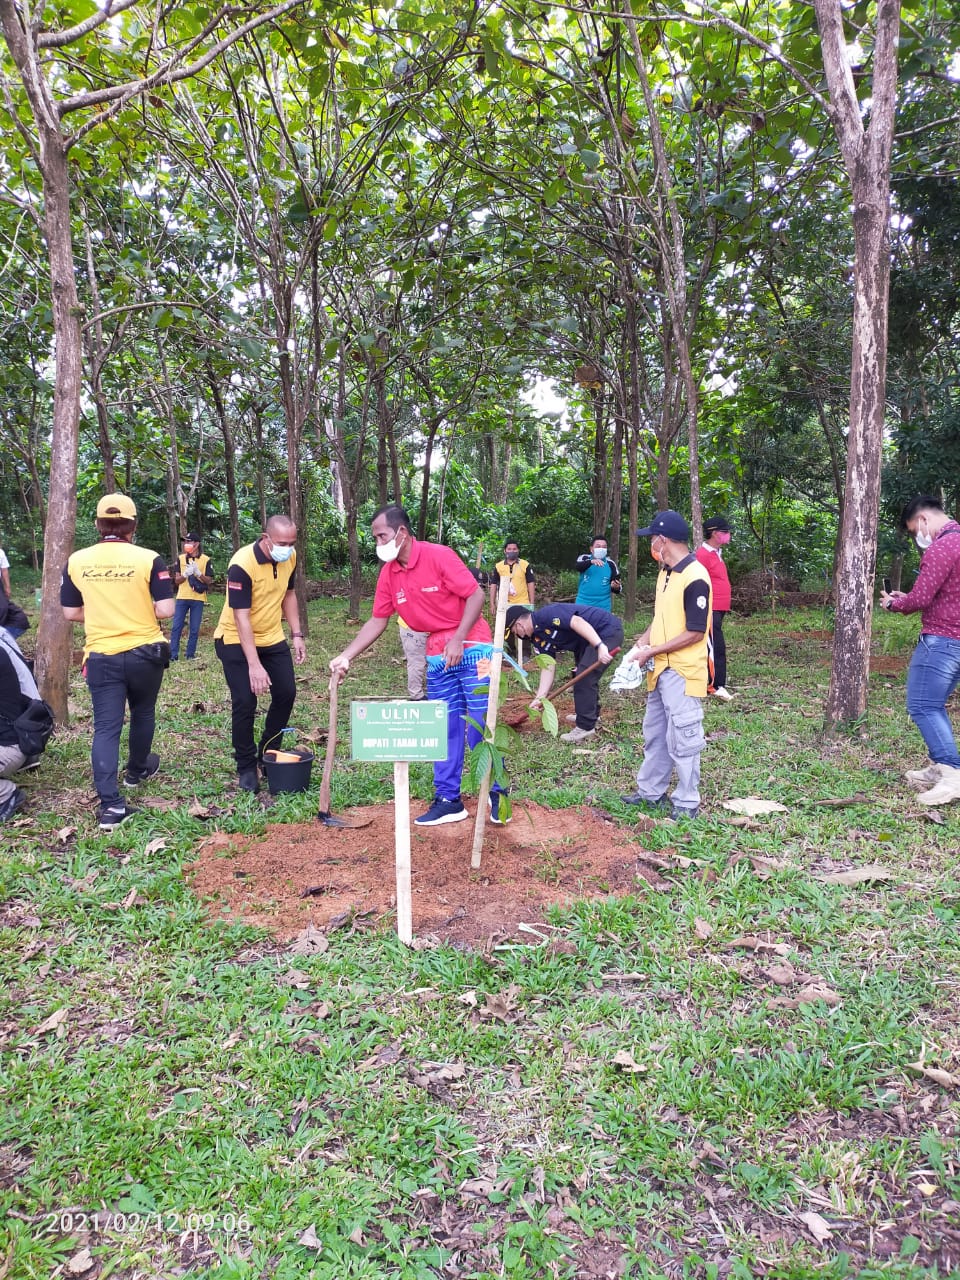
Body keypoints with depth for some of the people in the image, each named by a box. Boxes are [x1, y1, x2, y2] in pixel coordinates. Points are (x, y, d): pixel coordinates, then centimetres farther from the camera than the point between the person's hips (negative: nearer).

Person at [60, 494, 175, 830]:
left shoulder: (76, 561, -1)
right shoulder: (148, 559, -10)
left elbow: (70, 613, 5)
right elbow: (166, 610, -13)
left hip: (100, 657, 1)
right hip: (144, 653, -1)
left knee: (106, 726, 0)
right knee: (142, 713, 23)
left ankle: (110, 805, -8)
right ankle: (136, 770, 44)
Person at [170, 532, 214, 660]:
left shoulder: (206, 560, 0)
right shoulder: (180, 558, 6)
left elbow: (209, 581, -2)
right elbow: (177, 580, 3)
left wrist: (198, 573, -18)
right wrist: (186, 574, -16)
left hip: (198, 599, -2)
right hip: (182, 598, 2)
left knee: (195, 629, 2)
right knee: (176, 627, -1)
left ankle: (190, 654, 12)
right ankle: (173, 655, 3)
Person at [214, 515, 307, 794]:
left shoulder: (289, 558, -7)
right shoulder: (242, 564, -27)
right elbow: (241, 617, -28)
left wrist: (297, 634, 5)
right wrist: (254, 665, -32)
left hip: (272, 637, 6)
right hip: (237, 640, -6)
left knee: (286, 694, 2)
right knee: (245, 702, -9)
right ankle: (246, 767, 8)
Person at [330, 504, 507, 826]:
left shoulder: (438, 555, -15)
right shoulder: (388, 574, 3)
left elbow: (476, 594, -15)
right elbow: (377, 621, 8)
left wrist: (458, 640, -21)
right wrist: (346, 656, -1)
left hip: (471, 647, -6)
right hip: (437, 655, 6)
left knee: (481, 725, -3)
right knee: (444, 729, 7)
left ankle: (496, 794, 12)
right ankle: (448, 800, 15)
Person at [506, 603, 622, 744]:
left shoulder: (545, 615, -22)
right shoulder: (537, 639, 7)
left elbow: (578, 622, -32)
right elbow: (548, 667, 4)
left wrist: (600, 646, -38)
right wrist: (539, 697, -4)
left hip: (608, 631, -10)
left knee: (585, 676, -13)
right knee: (582, 674, 23)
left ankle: (586, 727, -3)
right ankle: (592, 715, 43)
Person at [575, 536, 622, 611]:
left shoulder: (611, 564, 3)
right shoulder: (584, 558, 1)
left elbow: (618, 585, 5)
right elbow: (578, 567, -22)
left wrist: (616, 587, -20)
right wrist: (591, 562, -43)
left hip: (603, 607, 0)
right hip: (583, 604, 0)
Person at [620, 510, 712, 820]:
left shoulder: (695, 578, -19)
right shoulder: (665, 572, 10)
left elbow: (695, 633, -20)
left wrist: (651, 652, -17)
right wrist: (640, 644, 1)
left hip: (683, 673, -9)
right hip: (660, 670, 10)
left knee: (682, 740, 0)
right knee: (654, 734, 18)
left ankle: (687, 803, 12)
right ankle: (651, 792, 31)